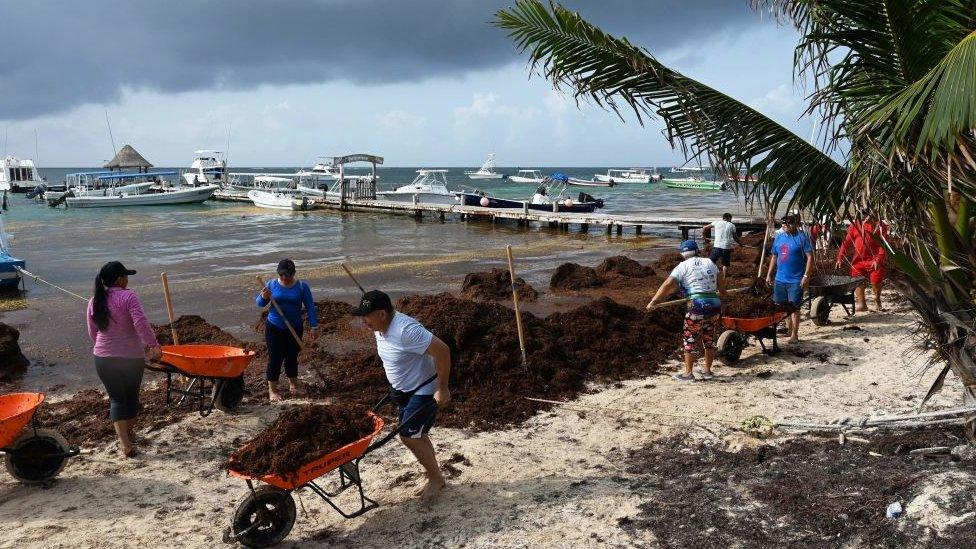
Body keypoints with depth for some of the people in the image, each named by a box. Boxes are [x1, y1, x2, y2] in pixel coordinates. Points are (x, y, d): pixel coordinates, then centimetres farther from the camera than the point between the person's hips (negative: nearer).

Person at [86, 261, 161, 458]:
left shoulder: (95, 301, 3)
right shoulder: (128, 296, -14)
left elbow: (92, 333, 12)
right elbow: (141, 324, -25)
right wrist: (154, 345, -17)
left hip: (104, 358, 3)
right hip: (132, 357, -3)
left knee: (116, 399, 8)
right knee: (132, 395, 18)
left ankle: (124, 442, -7)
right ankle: (130, 432, 36)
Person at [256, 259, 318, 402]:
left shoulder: (302, 287, -6)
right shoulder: (272, 285, -4)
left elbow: (310, 307, -3)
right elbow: (259, 303, 4)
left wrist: (313, 326, -9)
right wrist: (264, 297, -19)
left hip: (295, 329, 1)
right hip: (274, 329, -1)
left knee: (292, 357, 14)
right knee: (275, 358, -2)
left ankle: (293, 385, 31)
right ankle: (272, 390, 8)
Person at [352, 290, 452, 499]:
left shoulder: (406, 330, -32)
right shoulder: (380, 329, -3)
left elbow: (442, 350, -33)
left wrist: (442, 389, -28)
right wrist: (395, 386, 21)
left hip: (424, 391, -9)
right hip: (405, 390, 9)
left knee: (409, 435, -10)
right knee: (417, 435, 15)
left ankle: (436, 478, 10)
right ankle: (435, 475, 32)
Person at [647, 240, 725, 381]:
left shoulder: (683, 266, 0)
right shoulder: (709, 262, 16)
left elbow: (668, 285, -9)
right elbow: (721, 277, 31)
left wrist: (653, 302, -7)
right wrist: (721, 292, 51)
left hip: (697, 306, -6)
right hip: (715, 305, 6)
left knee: (690, 340, 7)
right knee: (709, 340, 18)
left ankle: (688, 373, 12)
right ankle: (707, 371, 28)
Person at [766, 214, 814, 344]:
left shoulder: (802, 237, -8)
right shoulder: (778, 237, 9)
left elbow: (810, 257, -11)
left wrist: (806, 276, -17)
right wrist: (769, 275, 14)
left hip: (796, 280, -6)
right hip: (780, 279, 6)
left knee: (794, 307, -2)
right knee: (780, 305, 12)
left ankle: (794, 334, 6)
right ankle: (788, 328, 29)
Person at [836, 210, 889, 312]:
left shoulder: (879, 226, -4)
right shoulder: (855, 225, 4)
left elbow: (883, 244, -9)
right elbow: (847, 241, 4)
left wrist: (878, 259, -21)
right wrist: (840, 257, -3)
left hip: (874, 261, -2)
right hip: (858, 261, 3)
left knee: (876, 282, 3)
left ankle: (877, 302, 28)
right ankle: (861, 303, 13)